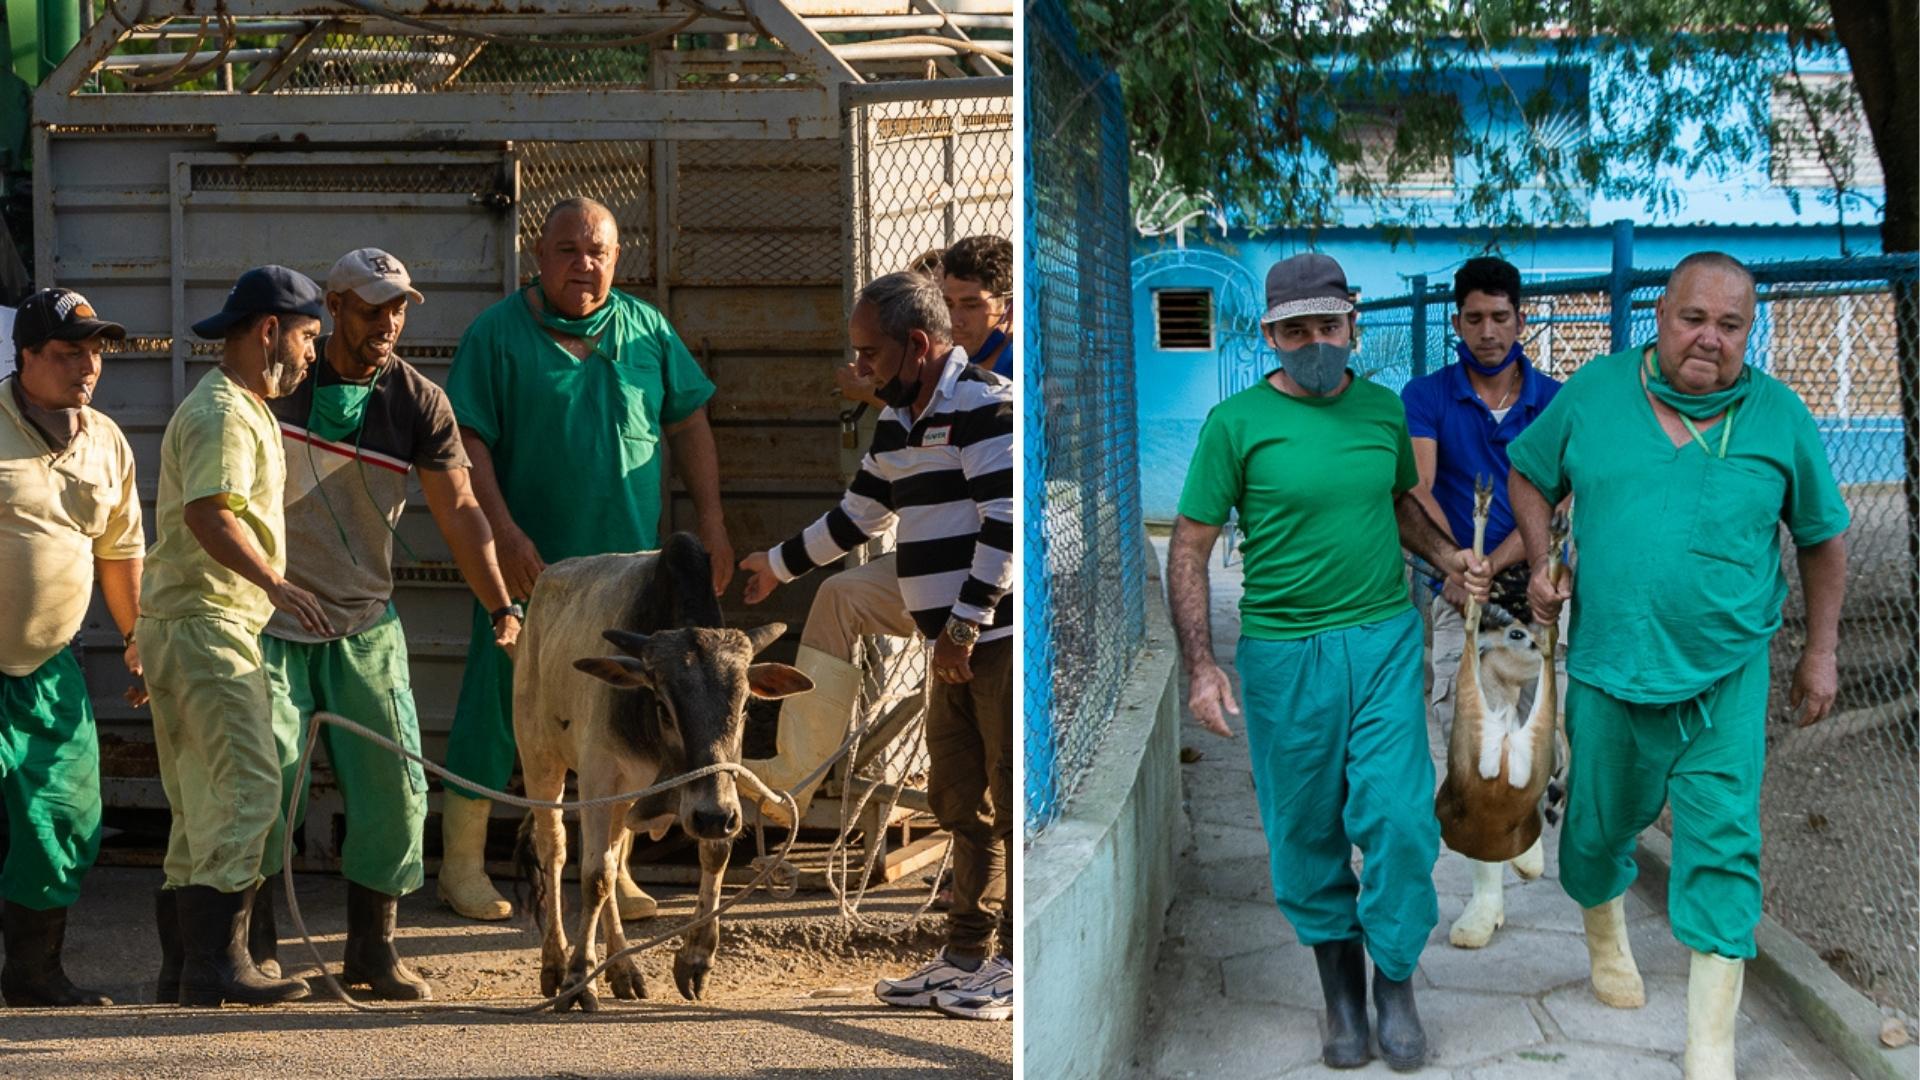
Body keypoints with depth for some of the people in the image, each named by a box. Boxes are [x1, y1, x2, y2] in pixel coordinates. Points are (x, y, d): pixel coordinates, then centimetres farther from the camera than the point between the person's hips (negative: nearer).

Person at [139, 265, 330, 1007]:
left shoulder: (246, 410, 21)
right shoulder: (221, 413, -12)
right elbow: (209, 514, -28)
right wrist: (275, 584, -38)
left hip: (218, 628, 11)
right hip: (203, 626, -11)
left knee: (205, 805, 12)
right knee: (245, 789, -14)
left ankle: (185, 968, 16)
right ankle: (215, 965, -13)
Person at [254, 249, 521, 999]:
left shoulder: (419, 403, -1)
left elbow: (459, 511, -3)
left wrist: (502, 607, -14)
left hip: (365, 626, 2)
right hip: (270, 619, -2)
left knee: (392, 782, -1)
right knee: (268, 778, -5)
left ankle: (372, 949, 13)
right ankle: (251, 942, 13)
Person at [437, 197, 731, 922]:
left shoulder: (647, 331, 9)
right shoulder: (498, 334, -2)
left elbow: (689, 425, 14)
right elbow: (469, 440, -8)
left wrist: (710, 521, 7)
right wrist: (503, 533, -17)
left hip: (628, 566, 4)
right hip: (530, 563, -4)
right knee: (497, 706, 2)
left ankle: (610, 869, 20)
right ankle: (462, 862, 15)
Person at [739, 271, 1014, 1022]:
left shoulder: (984, 404, -12)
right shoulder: (899, 423, 16)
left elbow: (1006, 522, -19)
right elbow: (858, 517, 29)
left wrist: (965, 622, -19)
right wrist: (779, 564, 36)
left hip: (1000, 639, -9)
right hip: (958, 646, 9)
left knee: (1014, 801, -4)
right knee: (959, 804, 12)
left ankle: (1019, 968, 1)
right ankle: (966, 955, 19)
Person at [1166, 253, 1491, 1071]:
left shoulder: (1381, 408, 5)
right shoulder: (1237, 422, -7)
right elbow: (1189, 550, -5)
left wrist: (1446, 556, 5)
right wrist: (1201, 667, -12)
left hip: (1385, 639, 2)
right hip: (1284, 652, -2)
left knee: (1398, 816, -6)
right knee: (1308, 832, 7)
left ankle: (1395, 982, 15)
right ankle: (1340, 990, 25)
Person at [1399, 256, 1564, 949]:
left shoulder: (1554, 400, 2)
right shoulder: (1426, 398, 0)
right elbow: (1418, 492, -11)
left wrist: (1490, 567, -19)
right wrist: (1454, 569, -26)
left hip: (1537, 583, 1)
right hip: (1459, 591, -1)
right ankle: (1487, 889, 2)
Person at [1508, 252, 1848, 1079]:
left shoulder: (1778, 415, -4)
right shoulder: (1594, 392, -3)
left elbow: (1824, 536, 8)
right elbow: (1530, 473, 12)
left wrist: (1820, 651, 9)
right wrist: (1541, 565, -3)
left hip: (1727, 676, -1)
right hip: (1610, 669, 1)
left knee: (1722, 847, -6)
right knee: (1601, 823, 17)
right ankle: (1604, 929, 51)